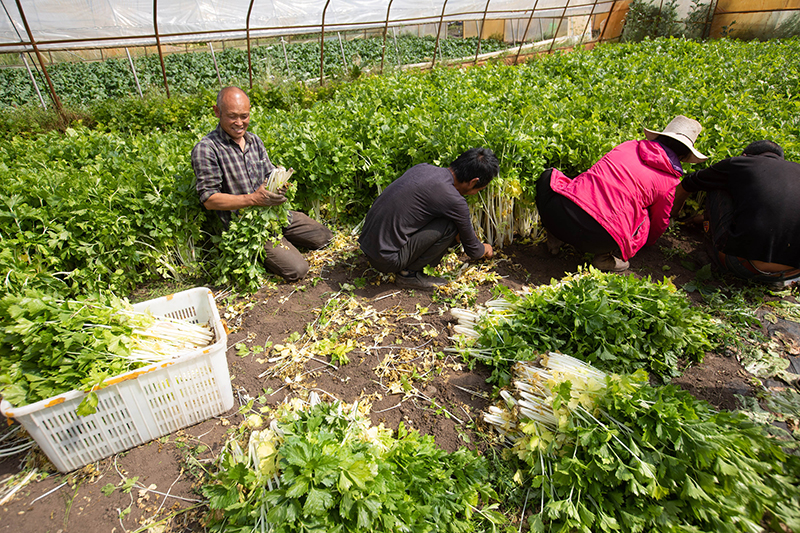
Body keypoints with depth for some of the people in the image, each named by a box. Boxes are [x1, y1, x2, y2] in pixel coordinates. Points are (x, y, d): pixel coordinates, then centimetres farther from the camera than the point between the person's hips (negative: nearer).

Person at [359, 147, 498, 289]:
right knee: (451, 225, -10)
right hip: (386, 259, -8)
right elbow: (472, 250, 1)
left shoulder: (422, 167, 6)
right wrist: (485, 249, 26)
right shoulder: (454, 201, -16)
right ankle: (409, 272, 0)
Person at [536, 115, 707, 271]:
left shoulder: (629, 146, 22)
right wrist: (649, 241, 53)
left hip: (558, 214, 2)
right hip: (598, 239, -2)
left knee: (548, 175, 31)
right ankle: (605, 256, 10)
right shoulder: (668, 181, 14)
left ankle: (556, 235, 19)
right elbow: (659, 223, 29)